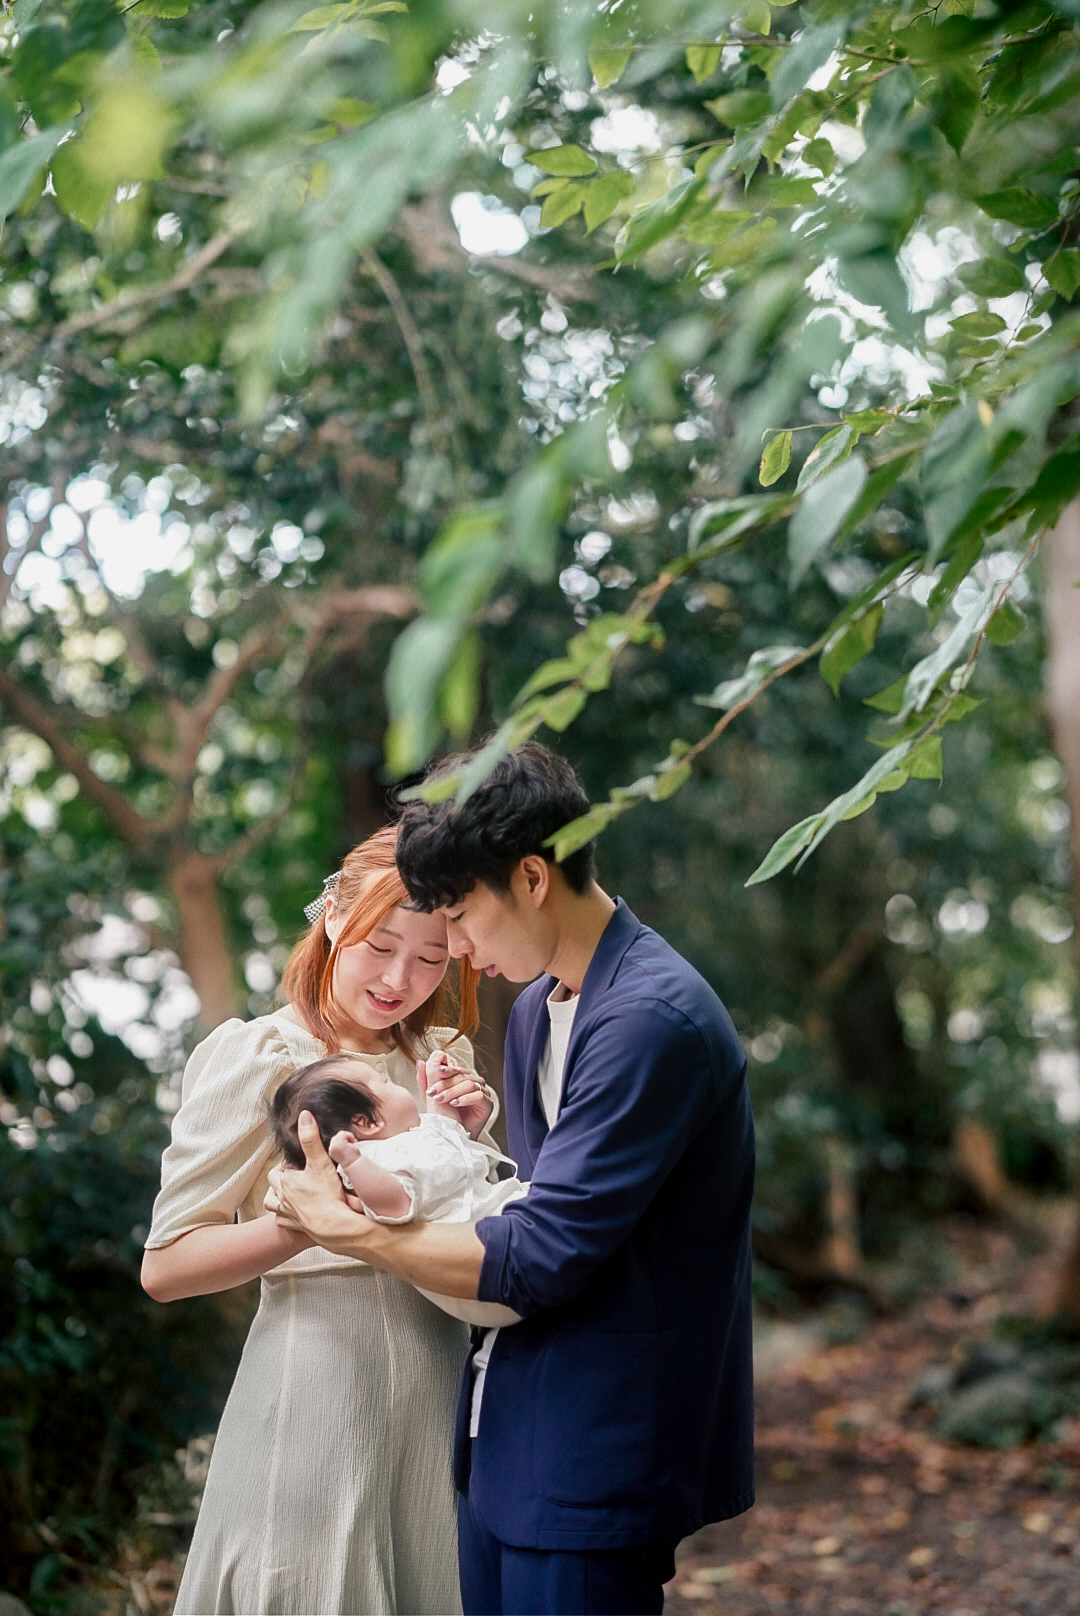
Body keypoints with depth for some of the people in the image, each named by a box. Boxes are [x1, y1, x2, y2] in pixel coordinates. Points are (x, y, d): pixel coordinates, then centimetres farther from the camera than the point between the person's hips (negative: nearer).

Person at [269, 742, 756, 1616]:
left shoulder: (652, 1018, -20)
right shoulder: (536, 1009, 11)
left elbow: (542, 1259, -21)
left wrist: (346, 1226, -9)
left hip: (596, 1454, -8)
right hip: (508, 1435, 9)